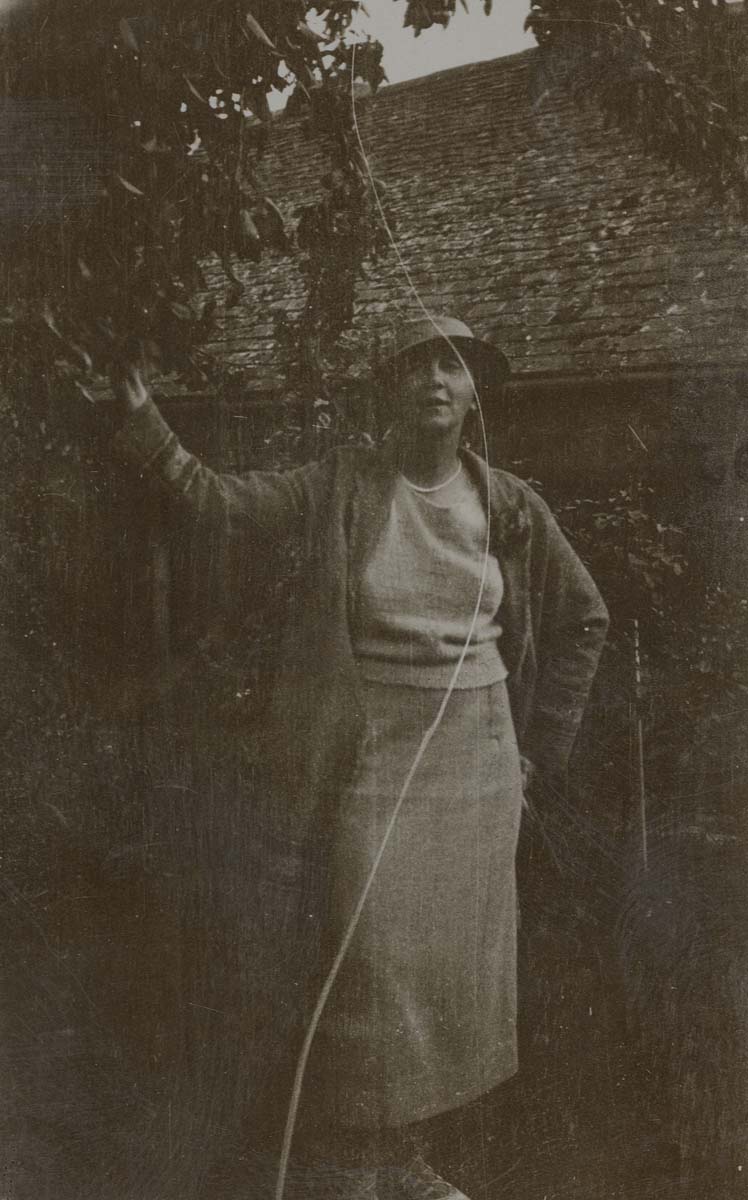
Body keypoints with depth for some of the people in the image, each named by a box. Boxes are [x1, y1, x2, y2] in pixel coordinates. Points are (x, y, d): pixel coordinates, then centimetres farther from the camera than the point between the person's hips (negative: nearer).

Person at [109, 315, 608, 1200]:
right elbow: (224, 502, -14)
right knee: (365, 962, -2)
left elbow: (584, 619, 12)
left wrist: (539, 743, 9)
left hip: (476, 757, 4)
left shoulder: (510, 505, 3)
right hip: (368, 755, -3)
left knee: (451, 963, 10)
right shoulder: (342, 483, -4)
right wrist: (147, 428, -31)